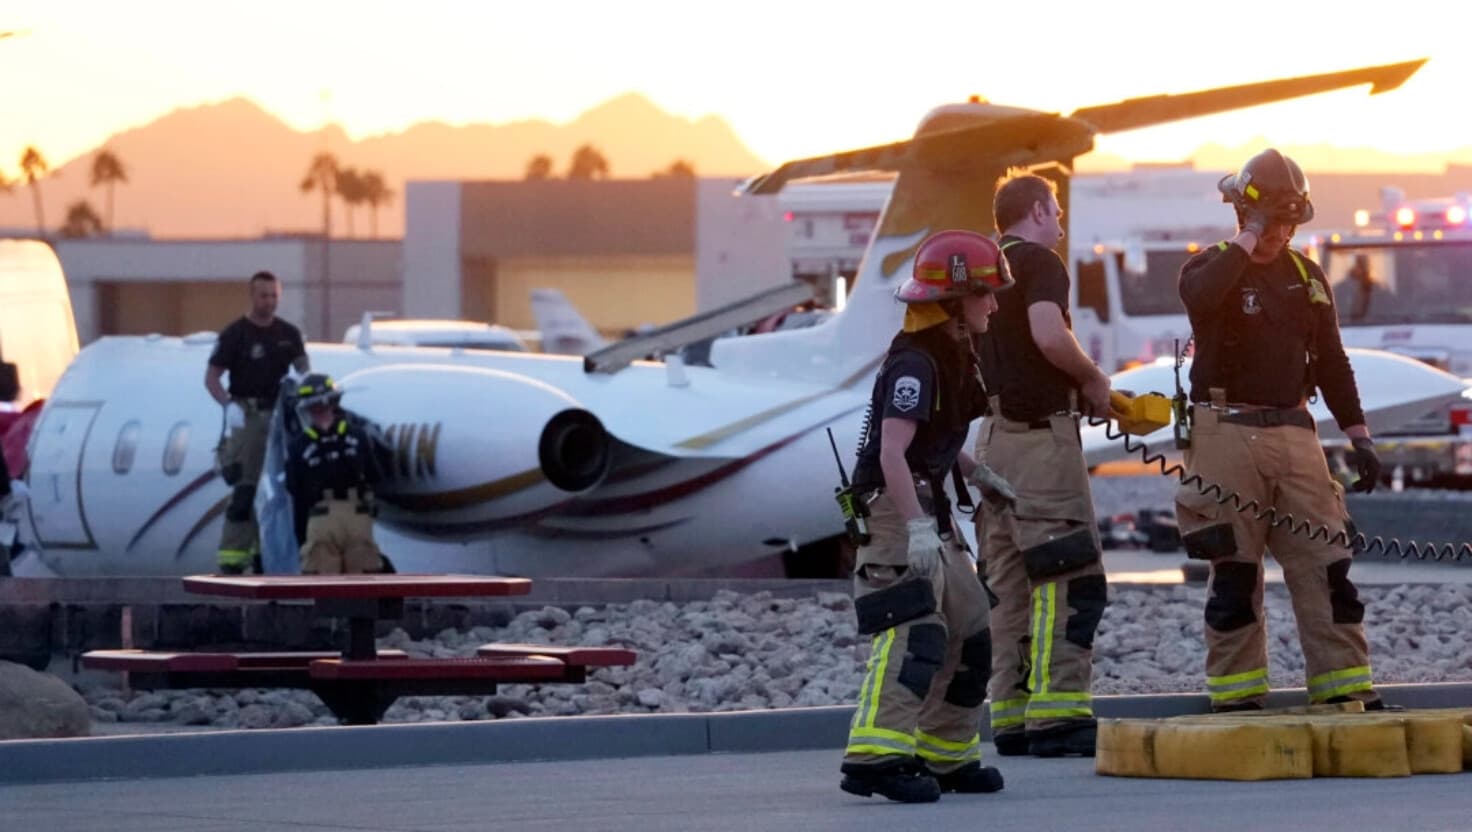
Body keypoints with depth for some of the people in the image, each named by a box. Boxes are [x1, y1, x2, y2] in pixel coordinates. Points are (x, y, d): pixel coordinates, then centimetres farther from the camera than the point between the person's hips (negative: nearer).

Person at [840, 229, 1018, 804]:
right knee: (915, 633, -20)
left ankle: (947, 756, 23)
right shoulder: (915, 362, -18)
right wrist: (916, 528, -32)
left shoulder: (953, 356, 13)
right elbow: (892, 451, -27)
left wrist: (976, 475, 24)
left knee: (968, 632, 14)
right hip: (895, 511, -10)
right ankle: (874, 757, -26)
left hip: (929, 511, 10)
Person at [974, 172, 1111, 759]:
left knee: (1008, 580, 9)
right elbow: (1049, 336, -24)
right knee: (1069, 578, -9)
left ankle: (1011, 719, 9)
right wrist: (1093, 380, -7)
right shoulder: (1039, 262, -7)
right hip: (1039, 432, -9)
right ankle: (1057, 714, -15)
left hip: (993, 435, 9)